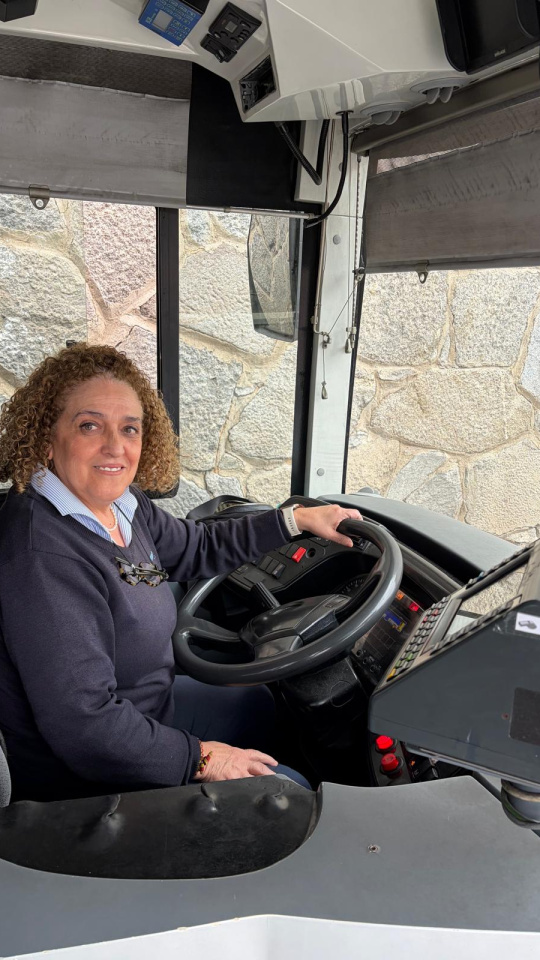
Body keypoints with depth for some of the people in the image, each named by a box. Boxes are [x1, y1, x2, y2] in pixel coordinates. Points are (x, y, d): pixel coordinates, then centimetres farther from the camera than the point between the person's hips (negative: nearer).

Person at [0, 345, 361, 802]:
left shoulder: (122, 504, -7)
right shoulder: (44, 558, -34)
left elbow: (199, 547, 12)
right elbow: (85, 728, -33)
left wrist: (298, 519, 7)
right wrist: (200, 758, -21)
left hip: (142, 706, 9)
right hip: (84, 782, -9)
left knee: (256, 704, 27)